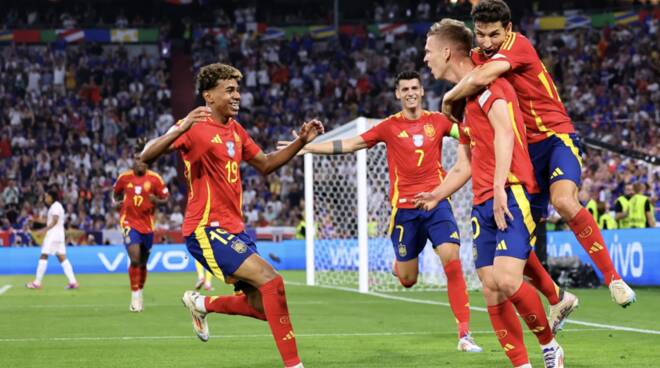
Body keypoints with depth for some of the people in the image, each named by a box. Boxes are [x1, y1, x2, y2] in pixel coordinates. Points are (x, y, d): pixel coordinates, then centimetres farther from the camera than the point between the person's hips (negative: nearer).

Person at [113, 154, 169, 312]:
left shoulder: (154, 179, -4)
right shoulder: (124, 177, 1)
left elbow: (165, 197, -1)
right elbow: (116, 193, 18)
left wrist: (156, 200, -22)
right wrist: (117, 202, -3)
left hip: (147, 224, 1)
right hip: (129, 222, -1)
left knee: (143, 262, 12)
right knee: (135, 259, -18)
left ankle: (140, 292, 33)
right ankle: (135, 295, -9)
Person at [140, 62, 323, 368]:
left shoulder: (235, 129, 13)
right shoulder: (195, 127, -12)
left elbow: (265, 165, 24)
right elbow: (146, 156, -23)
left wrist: (300, 142, 11)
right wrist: (181, 129, -39)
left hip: (235, 228, 8)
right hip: (207, 229, -8)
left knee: (262, 307, 7)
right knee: (271, 280, -22)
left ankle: (201, 304, 31)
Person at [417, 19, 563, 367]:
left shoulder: (487, 84, -5)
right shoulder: (462, 98, 23)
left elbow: (504, 133, -19)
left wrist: (500, 188, -27)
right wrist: (437, 195, 26)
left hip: (511, 195, -9)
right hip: (482, 204, 9)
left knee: (507, 280, -21)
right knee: (491, 289, -1)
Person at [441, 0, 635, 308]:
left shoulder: (519, 45, -15)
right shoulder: (478, 57, 8)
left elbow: (481, 78, -30)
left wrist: (449, 99, -15)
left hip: (557, 136, -7)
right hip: (525, 151, 7)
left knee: (564, 201, -34)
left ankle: (614, 279, -26)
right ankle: (557, 300, 22)